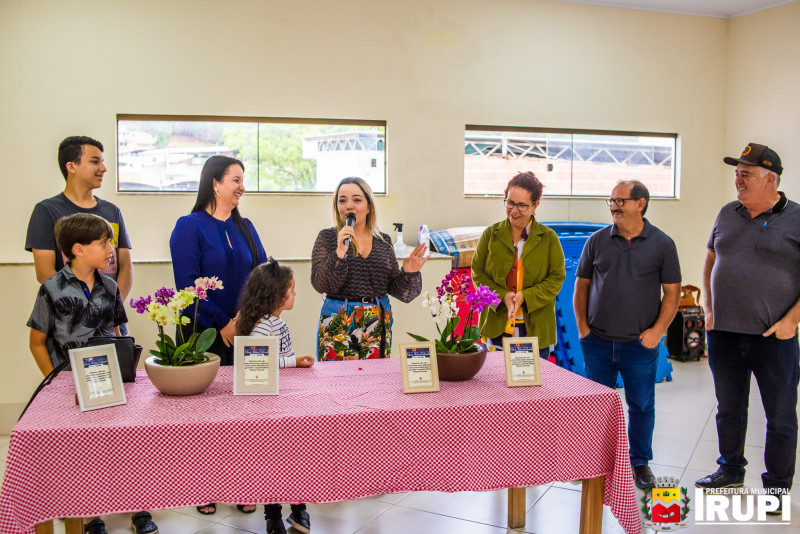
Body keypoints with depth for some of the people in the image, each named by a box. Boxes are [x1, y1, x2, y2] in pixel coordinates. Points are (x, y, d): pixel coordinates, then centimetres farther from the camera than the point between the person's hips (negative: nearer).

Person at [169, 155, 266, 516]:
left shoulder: (245, 227, 11)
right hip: (204, 334, -4)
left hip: (244, 332, 5)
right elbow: (187, 285, -12)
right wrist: (222, 324, -14)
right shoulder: (189, 226, -5)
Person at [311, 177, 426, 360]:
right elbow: (320, 285, -10)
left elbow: (394, 287, 10)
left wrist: (408, 273, -9)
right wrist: (339, 253, -21)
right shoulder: (327, 238, 0)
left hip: (377, 324, 3)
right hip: (338, 324, -3)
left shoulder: (383, 241, 9)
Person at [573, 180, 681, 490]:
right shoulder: (597, 241, 2)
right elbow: (582, 285, 8)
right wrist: (582, 326, 0)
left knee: (642, 405, 9)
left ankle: (640, 462, 27)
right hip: (597, 342, 2)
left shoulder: (662, 244, -2)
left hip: (640, 344, -1)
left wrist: (657, 330, -9)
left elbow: (672, 291, 0)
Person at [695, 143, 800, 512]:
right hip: (723, 333, 5)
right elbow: (711, 260, 18)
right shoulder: (727, 214, 8)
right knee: (729, 409, 17)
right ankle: (731, 470, 34)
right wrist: (709, 309, 10)